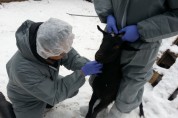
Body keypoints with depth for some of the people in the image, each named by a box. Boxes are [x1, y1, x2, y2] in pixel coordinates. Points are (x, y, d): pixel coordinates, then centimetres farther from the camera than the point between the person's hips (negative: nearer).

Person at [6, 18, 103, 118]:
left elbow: (71, 58, -16)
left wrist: (86, 64, -38)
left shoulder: (51, 44, -30)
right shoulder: (23, 69, -45)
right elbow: (54, 95, -38)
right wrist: (82, 73, -41)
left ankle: (45, 102, 26)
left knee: (73, 90, 4)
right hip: (27, 99, -5)